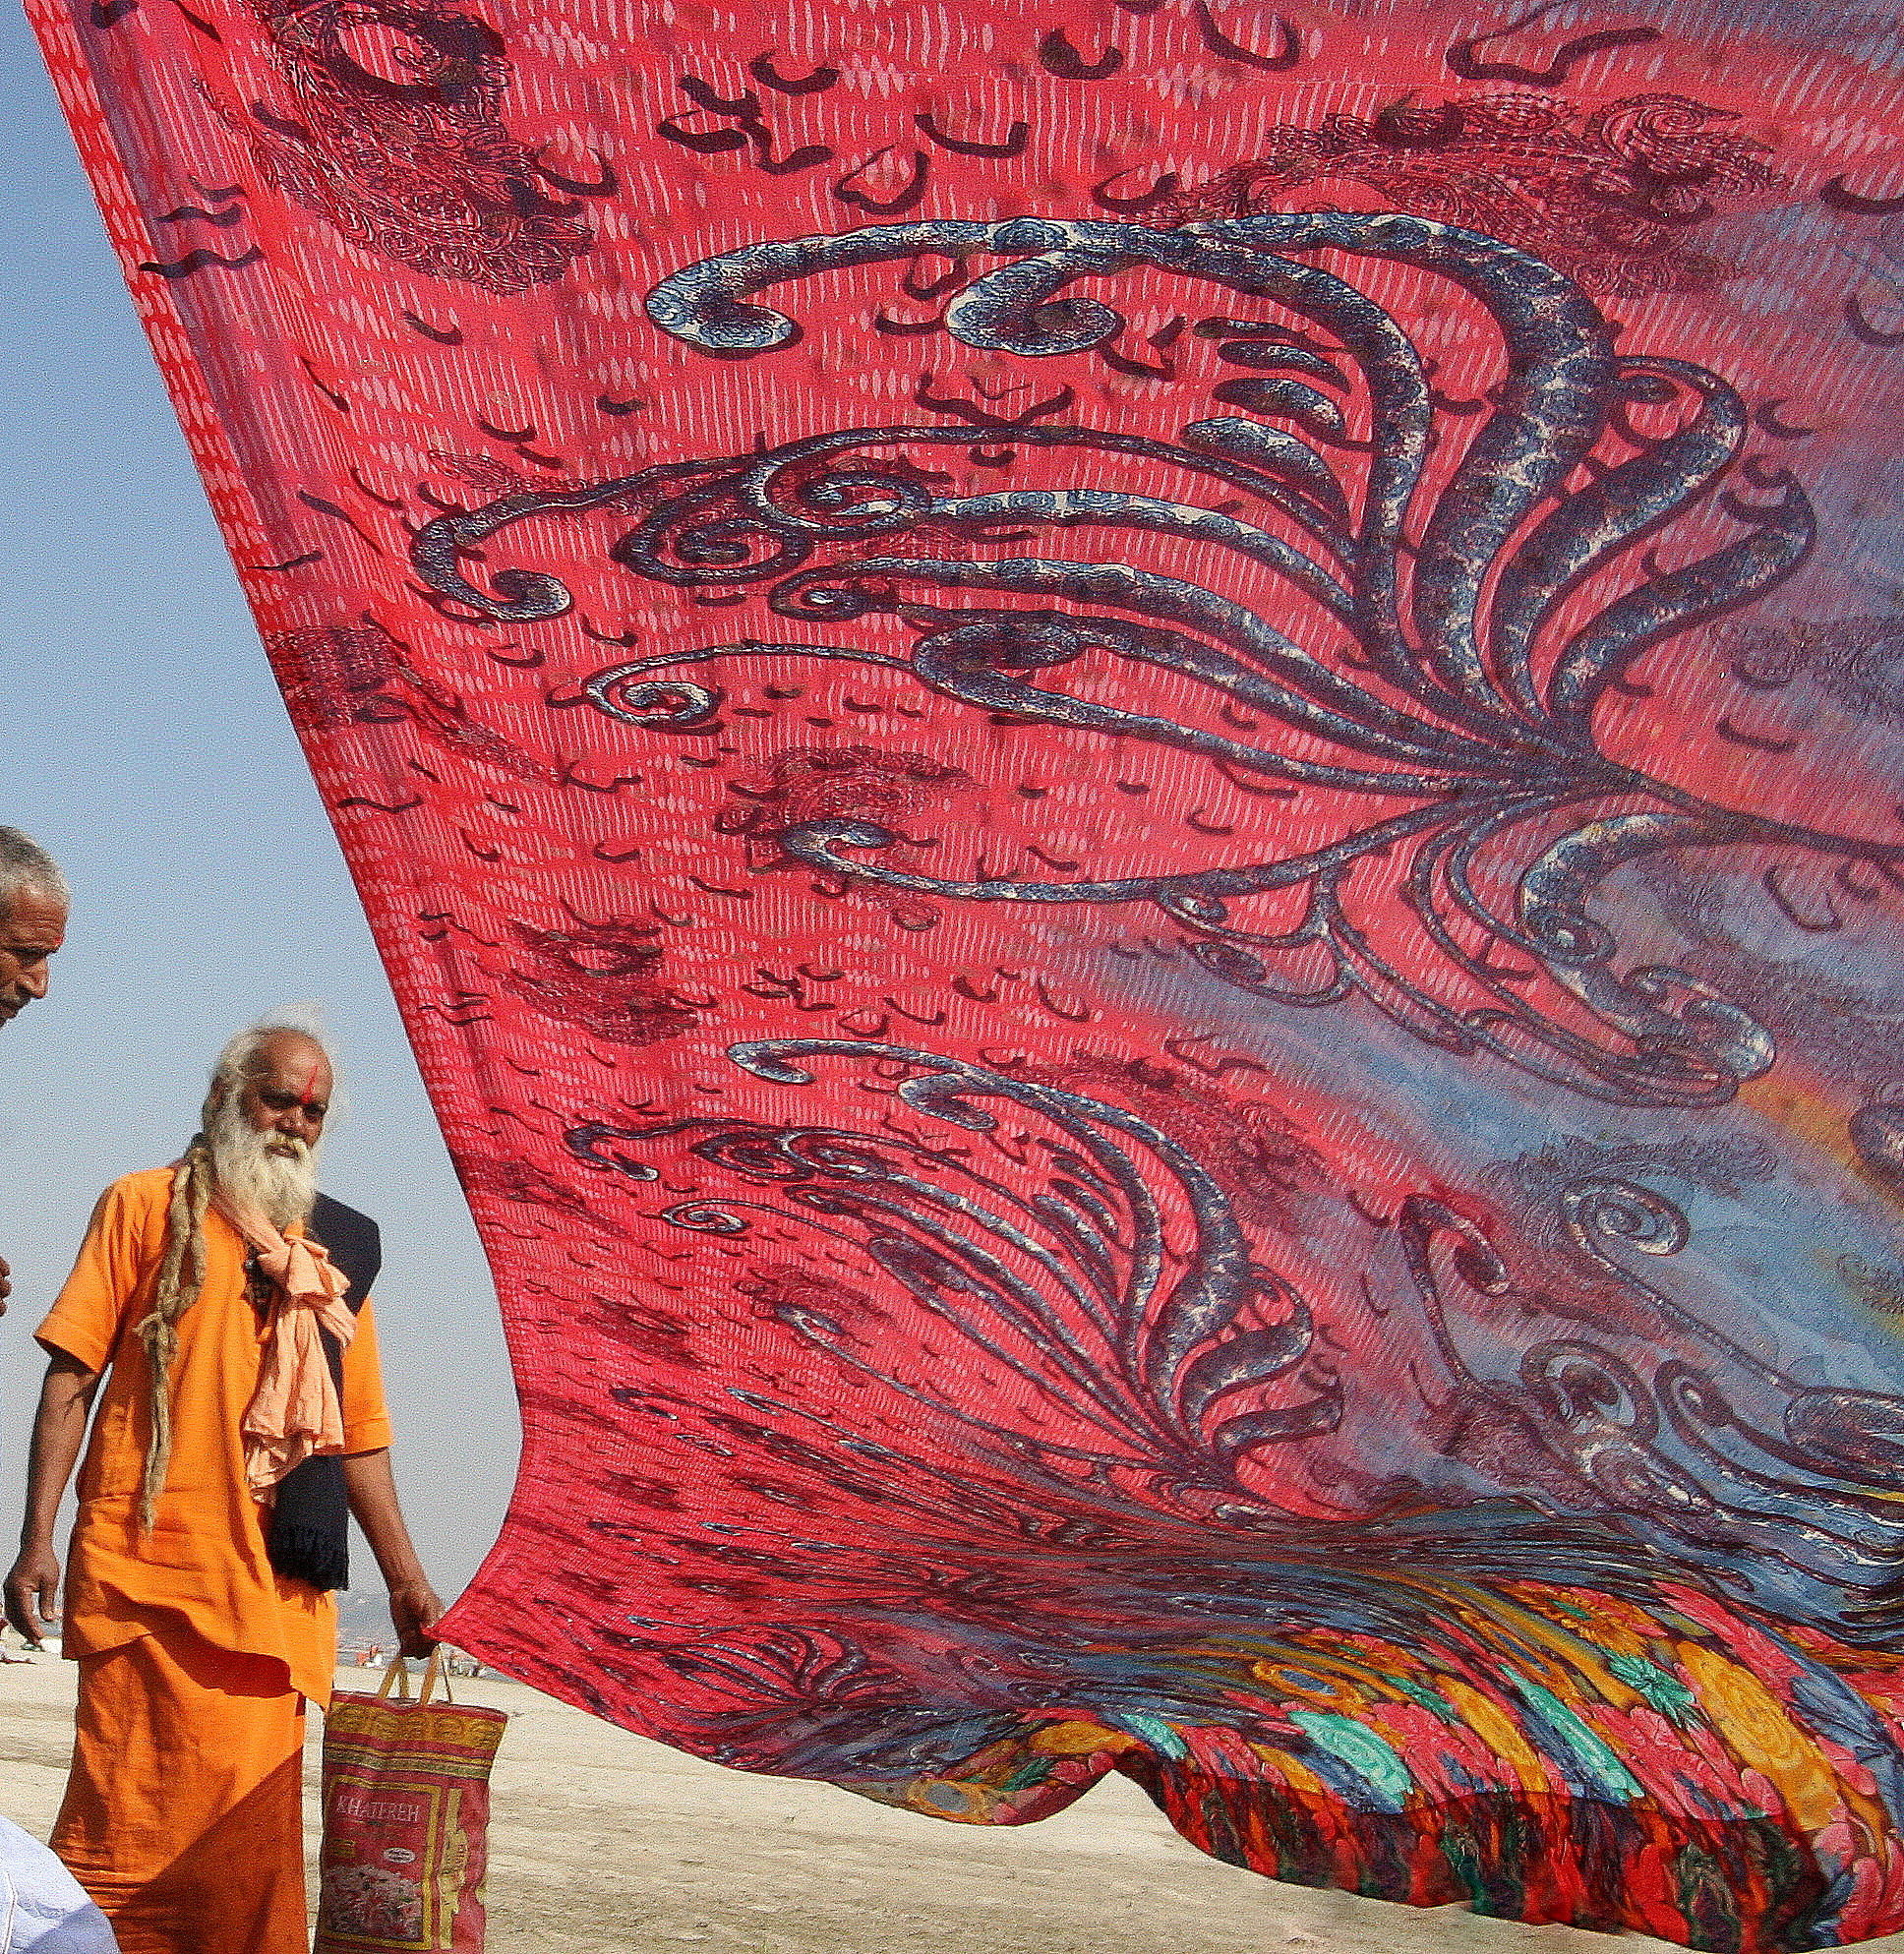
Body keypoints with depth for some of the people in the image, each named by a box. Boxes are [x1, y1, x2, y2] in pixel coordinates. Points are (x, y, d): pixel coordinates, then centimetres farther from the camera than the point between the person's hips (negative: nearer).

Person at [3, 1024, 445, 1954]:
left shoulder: (339, 1247, 19)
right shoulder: (148, 1204, 9)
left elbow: (360, 1432, 21)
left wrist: (403, 1576, 15)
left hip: (276, 1588, 3)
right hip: (146, 1573, -3)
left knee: (250, 1839, 0)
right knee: (132, 1817, -7)